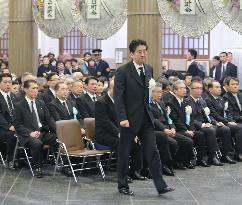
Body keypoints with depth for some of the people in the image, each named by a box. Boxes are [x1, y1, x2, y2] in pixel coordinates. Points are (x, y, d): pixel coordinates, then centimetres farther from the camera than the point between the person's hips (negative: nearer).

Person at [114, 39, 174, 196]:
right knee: (124, 153, 7)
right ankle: (123, 185, 20)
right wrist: (122, 118, -19)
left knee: (152, 151, 1)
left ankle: (161, 186, 2)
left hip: (146, 118, 5)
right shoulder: (123, 71, -10)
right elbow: (118, 97, -14)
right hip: (130, 118, -5)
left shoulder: (149, 69, 9)